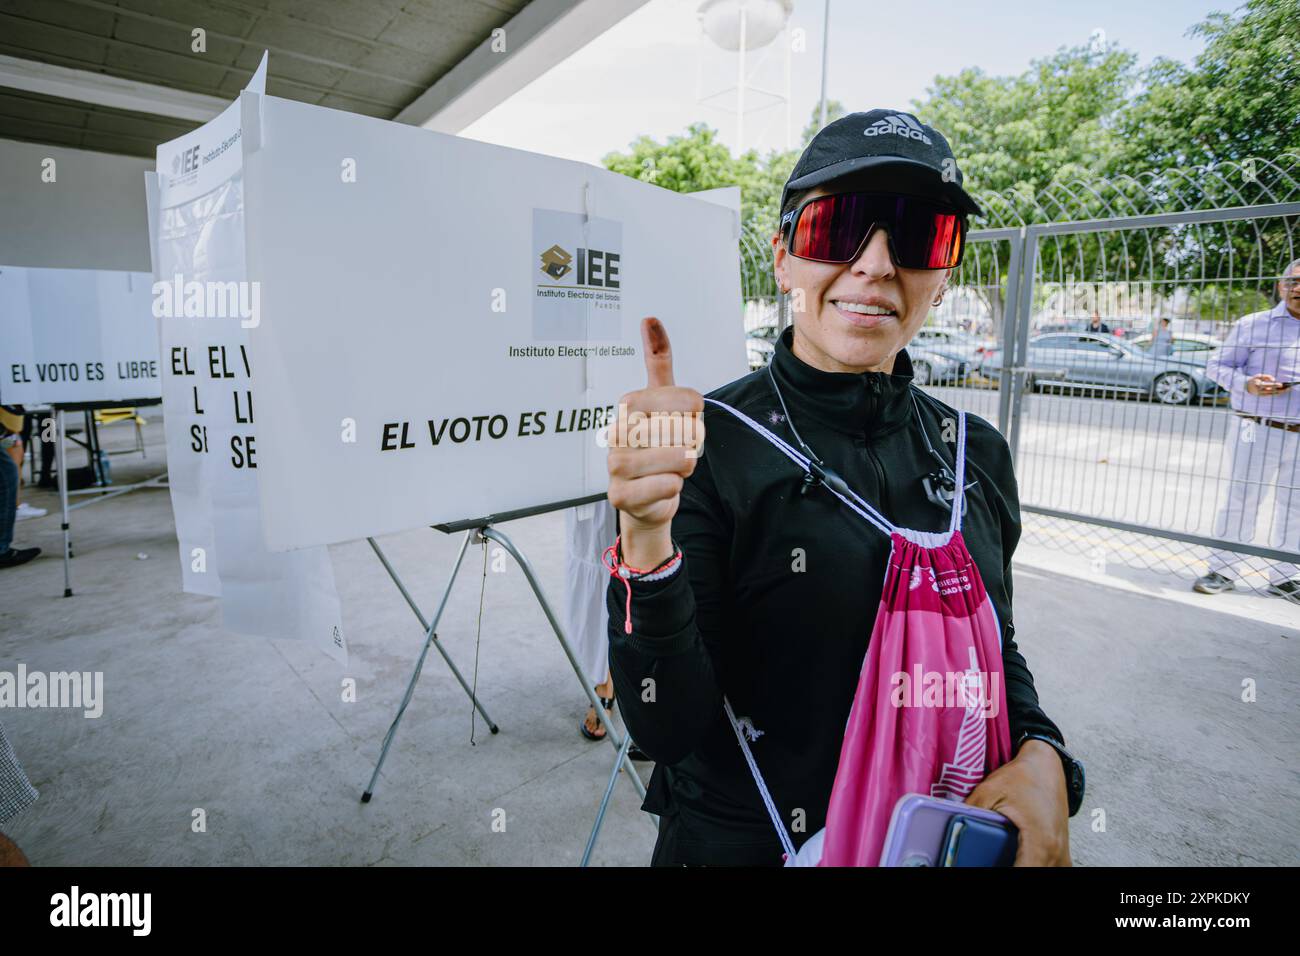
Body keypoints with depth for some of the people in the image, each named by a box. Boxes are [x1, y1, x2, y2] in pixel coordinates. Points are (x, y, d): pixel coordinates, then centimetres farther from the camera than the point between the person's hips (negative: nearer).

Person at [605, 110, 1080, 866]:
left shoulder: (978, 453, -5)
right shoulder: (709, 444, -20)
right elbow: (667, 727, -23)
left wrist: (1041, 754, -11)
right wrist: (647, 547, -38)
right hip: (746, 845, -3)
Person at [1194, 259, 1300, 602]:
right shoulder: (1252, 325, -2)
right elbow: (1216, 364, -1)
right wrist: (1246, 384, -18)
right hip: (1259, 432, -4)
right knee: (1241, 500, 1)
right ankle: (1222, 570, 13)